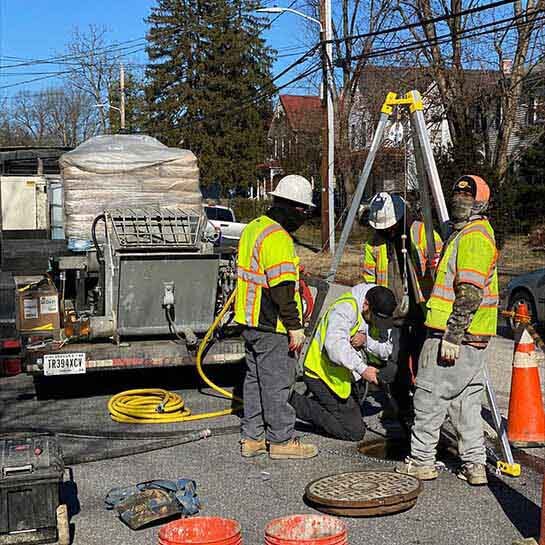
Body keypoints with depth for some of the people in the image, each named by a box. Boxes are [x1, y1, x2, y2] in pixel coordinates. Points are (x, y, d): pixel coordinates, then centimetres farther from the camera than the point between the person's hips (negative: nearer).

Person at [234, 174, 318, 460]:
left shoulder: (253, 228, 12)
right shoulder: (278, 238, -20)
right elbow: (282, 289, -24)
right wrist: (295, 326, -19)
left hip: (251, 321, 10)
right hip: (272, 326, -10)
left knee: (255, 379, 16)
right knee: (277, 383, 1)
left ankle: (252, 437, 24)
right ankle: (281, 440, 12)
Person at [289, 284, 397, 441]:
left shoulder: (379, 316, 1)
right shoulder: (346, 307, -25)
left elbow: (386, 351, -6)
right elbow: (335, 345, -39)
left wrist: (366, 341, -25)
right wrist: (362, 369, -44)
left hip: (348, 377, 9)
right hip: (323, 375, -9)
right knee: (355, 432, -10)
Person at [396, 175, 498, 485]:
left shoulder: (474, 236, -14)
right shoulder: (465, 232, 19)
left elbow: (470, 293, -22)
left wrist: (452, 337, -24)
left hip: (455, 335, -10)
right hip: (474, 336, 10)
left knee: (430, 396, -1)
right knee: (466, 399, 12)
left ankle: (422, 461, 8)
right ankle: (475, 465, 16)